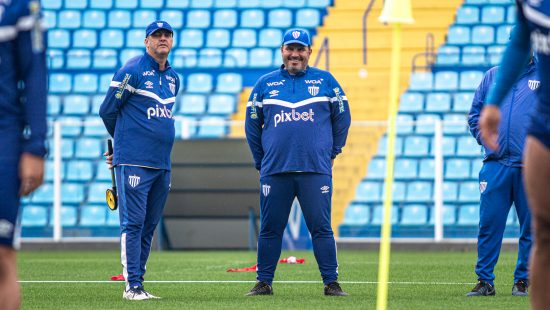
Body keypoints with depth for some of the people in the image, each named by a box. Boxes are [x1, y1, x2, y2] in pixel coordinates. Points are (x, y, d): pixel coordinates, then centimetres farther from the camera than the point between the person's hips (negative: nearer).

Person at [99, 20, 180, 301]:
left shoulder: (173, 78, 17)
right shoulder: (132, 71, -6)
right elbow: (107, 110, -1)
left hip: (162, 164, 7)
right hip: (135, 162, -7)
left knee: (149, 226, 8)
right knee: (133, 223, -8)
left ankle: (137, 283, 13)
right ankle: (132, 286, -9)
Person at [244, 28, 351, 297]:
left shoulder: (325, 81, 7)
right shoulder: (265, 84, 10)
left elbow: (342, 118, 14)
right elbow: (252, 124, 15)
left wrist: (331, 152, 11)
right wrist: (261, 161, 13)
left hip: (316, 170, -1)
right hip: (274, 171, 1)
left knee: (321, 228, -2)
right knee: (269, 229, 3)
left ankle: (331, 283, 1)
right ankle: (264, 283, 10)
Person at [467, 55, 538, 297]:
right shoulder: (492, 76, 14)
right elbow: (475, 113, 17)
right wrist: (485, 138, 3)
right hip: (495, 165, 1)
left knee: (531, 226, 3)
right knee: (488, 224, -2)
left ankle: (522, 281, 11)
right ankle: (484, 281, 3)